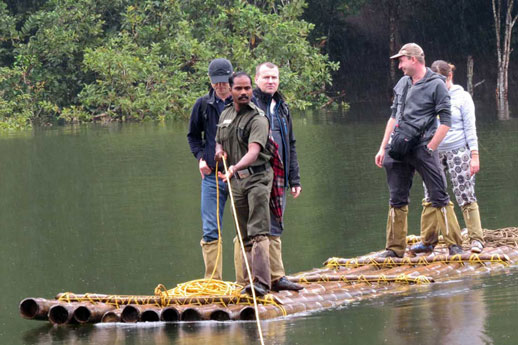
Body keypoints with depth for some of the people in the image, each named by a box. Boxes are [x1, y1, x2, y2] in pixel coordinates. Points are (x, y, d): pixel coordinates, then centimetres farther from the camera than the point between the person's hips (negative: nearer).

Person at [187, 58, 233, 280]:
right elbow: (193, 135, 20)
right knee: (211, 231, 0)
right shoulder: (203, 105, 6)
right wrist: (200, 157, 4)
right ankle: (213, 280, 4)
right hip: (212, 175, 2)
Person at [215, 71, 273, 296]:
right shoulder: (225, 115, 11)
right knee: (245, 236, 8)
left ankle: (261, 282, -22)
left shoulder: (257, 119, -12)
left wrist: (235, 168, -42)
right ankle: (253, 280, 13)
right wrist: (219, 151, 2)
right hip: (236, 180, 7)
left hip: (257, 177, -7)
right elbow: (218, 141, 27)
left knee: (258, 232, -16)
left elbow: (254, 151, -26)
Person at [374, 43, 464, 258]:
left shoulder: (436, 85, -3)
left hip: (423, 147, -6)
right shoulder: (402, 83, 15)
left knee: (439, 197, -7)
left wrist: (429, 148, -10)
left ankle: (454, 245, -4)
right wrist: (383, 148, 16)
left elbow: (446, 121, -6)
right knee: (397, 200, 8)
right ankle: (395, 248, 14)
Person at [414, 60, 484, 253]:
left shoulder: (462, 98, 0)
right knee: (430, 197, 0)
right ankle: (428, 240, 4)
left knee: (465, 197, -7)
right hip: (435, 152, 4)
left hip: (458, 151, -4)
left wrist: (474, 156, -7)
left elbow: (470, 128, -2)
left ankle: (476, 239, -4)